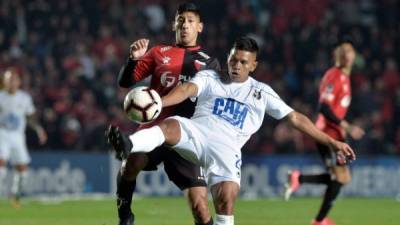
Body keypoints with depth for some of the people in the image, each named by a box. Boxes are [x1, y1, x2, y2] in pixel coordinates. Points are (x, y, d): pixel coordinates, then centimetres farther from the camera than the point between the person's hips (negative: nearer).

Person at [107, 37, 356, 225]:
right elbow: (187, 89, -5)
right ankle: (129, 145, -61)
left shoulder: (262, 92, 19)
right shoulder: (209, 77, 15)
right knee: (169, 126, -34)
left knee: (226, 197, -23)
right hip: (196, 132, -1)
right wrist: (157, 103, -27)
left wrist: (331, 142, 17)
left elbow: (296, 118, 20)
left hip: (226, 148, 1)